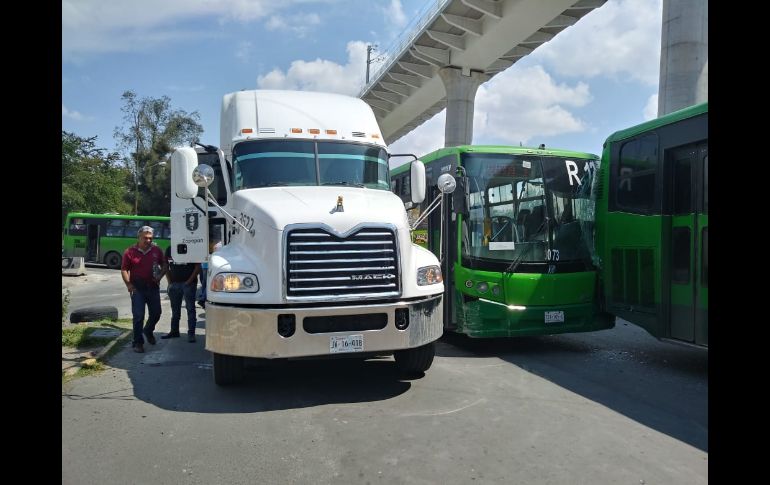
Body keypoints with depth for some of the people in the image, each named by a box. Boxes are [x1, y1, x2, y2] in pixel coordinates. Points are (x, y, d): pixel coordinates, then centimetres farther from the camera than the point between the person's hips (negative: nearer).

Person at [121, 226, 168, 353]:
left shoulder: (157, 250, 3)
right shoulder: (130, 252, -4)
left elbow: (164, 265, 13)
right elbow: (124, 270, -2)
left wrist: (160, 276, -4)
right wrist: (128, 284, -14)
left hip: (153, 287, 3)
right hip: (137, 288, -3)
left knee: (156, 313, 12)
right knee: (138, 316, -2)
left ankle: (148, 331, 40)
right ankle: (138, 342, 6)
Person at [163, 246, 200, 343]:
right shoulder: (169, 249, 9)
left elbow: (198, 266, -6)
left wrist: (190, 281, -13)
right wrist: (169, 282, 4)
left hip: (188, 283, -5)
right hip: (174, 283, 5)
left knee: (190, 308, -3)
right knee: (175, 309, 14)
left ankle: (191, 333, 0)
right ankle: (174, 331, 25)